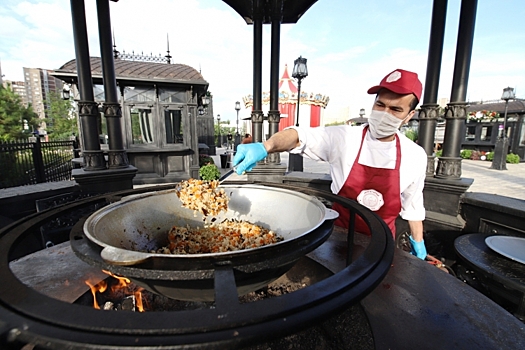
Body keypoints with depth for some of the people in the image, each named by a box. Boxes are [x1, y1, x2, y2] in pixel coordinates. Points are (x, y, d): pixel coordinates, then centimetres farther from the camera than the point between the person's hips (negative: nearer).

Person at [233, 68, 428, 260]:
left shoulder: (415, 156, -9)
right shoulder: (343, 138, -18)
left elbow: (413, 205, 3)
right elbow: (300, 136, -30)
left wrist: (418, 244, 11)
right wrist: (263, 148, -48)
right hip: (340, 235, -1)